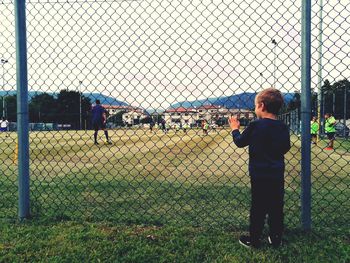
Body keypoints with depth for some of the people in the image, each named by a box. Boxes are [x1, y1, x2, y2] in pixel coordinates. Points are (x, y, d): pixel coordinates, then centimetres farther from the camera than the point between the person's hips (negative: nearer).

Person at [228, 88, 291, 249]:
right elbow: (286, 148, 12)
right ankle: (276, 239, 23)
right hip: (277, 174, 4)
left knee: (258, 207, 6)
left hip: (259, 174, -4)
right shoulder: (283, 127, 0)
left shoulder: (255, 126, -14)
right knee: (276, 207, 13)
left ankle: (254, 240, 16)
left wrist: (235, 129, 14)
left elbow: (240, 142, -2)